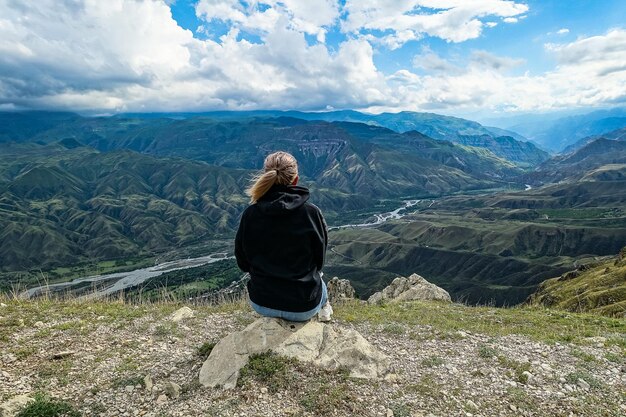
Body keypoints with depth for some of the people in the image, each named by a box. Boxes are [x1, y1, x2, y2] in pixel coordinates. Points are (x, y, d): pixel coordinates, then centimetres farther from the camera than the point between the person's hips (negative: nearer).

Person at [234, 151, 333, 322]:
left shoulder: (250, 214, -14)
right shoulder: (311, 212, -18)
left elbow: (243, 263, -1)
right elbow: (320, 260, -4)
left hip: (261, 304, 2)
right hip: (303, 308, -1)